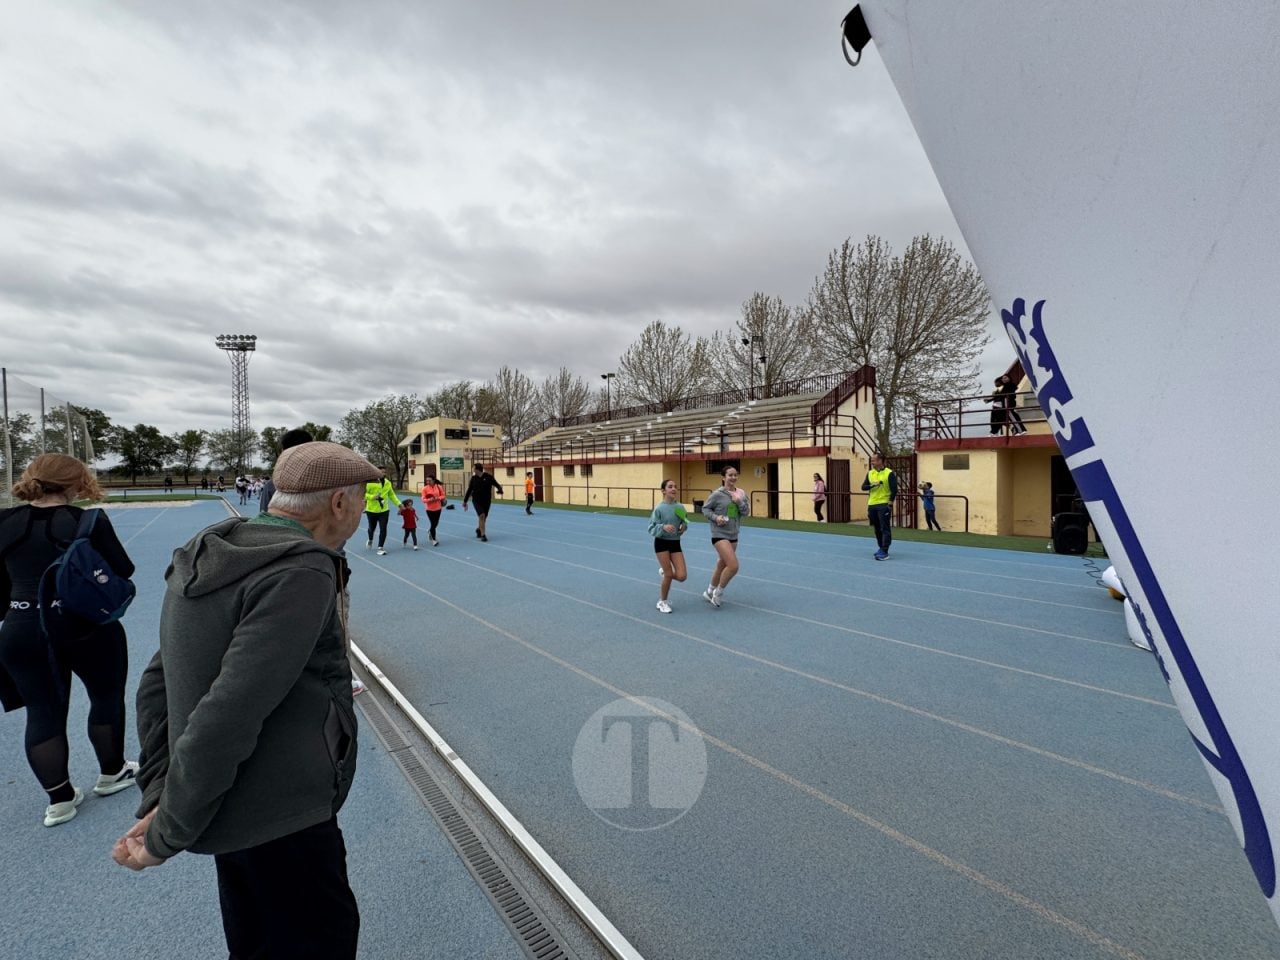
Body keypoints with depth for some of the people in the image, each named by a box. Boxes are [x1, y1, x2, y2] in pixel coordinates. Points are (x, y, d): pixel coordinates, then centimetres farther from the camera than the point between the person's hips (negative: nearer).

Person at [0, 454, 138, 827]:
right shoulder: (89, 523, -14)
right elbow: (122, 571, -8)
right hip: (87, 629, -4)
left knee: (42, 712, 15)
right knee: (107, 697, 17)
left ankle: (59, 798, 22)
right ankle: (111, 773, 33)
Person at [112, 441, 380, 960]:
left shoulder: (216, 555, 2)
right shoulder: (302, 573, -27)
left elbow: (157, 683, 6)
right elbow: (228, 718, -29)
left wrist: (159, 796, 7)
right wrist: (168, 836, -15)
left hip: (232, 814, 8)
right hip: (280, 821, -8)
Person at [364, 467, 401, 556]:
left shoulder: (388, 483, 2)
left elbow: (391, 495, 14)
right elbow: (363, 493, -12)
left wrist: (398, 503, 7)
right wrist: (372, 497, -28)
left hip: (384, 510, 2)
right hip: (372, 510, -2)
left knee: (383, 529, -5)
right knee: (372, 528, 16)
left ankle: (380, 548, 4)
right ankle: (370, 540, 48)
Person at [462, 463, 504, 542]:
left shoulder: (488, 477, -10)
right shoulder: (474, 478, -3)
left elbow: (496, 484, -6)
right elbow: (469, 490, 6)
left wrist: (500, 489, -29)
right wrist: (465, 501, 10)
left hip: (486, 501, 1)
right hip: (476, 500, -1)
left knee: (484, 517, 12)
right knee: (481, 515, -18)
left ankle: (479, 529, 42)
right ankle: (483, 535, -11)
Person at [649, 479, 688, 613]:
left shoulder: (680, 507, 0)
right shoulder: (659, 508, -13)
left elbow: (684, 523, 16)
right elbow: (651, 529, -12)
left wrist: (684, 527, -6)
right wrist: (663, 527, -29)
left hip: (675, 543, 4)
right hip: (661, 543, -4)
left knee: (682, 576, -5)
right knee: (669, 575, -4)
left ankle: (664, 573, 29)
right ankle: (662, 602, 20)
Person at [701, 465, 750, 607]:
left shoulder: (740, 494, 2)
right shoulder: (717, 494, -13)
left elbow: (746, 513, 0)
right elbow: (705, 508, -3)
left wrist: (739, 501, -16)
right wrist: (715, 517, -19)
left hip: (733, 535, 7)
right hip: (719, 535, -7)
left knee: (722, 566, 18)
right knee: (733, 566, -16)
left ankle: (709, 592, 39)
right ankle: (718, 592, 7)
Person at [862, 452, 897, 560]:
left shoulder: (889, 473, -8)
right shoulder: (870, 473, 9)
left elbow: (894, 490, -9)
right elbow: (863, 486, 3)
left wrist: (890, 503, -14)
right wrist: (872, 485, -16)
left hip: (884, 505, -6)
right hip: (872, 505, 6)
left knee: (885, 529, -6)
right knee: (877, 529, 14)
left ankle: (884, 552, -7)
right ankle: (881, 548, 27)